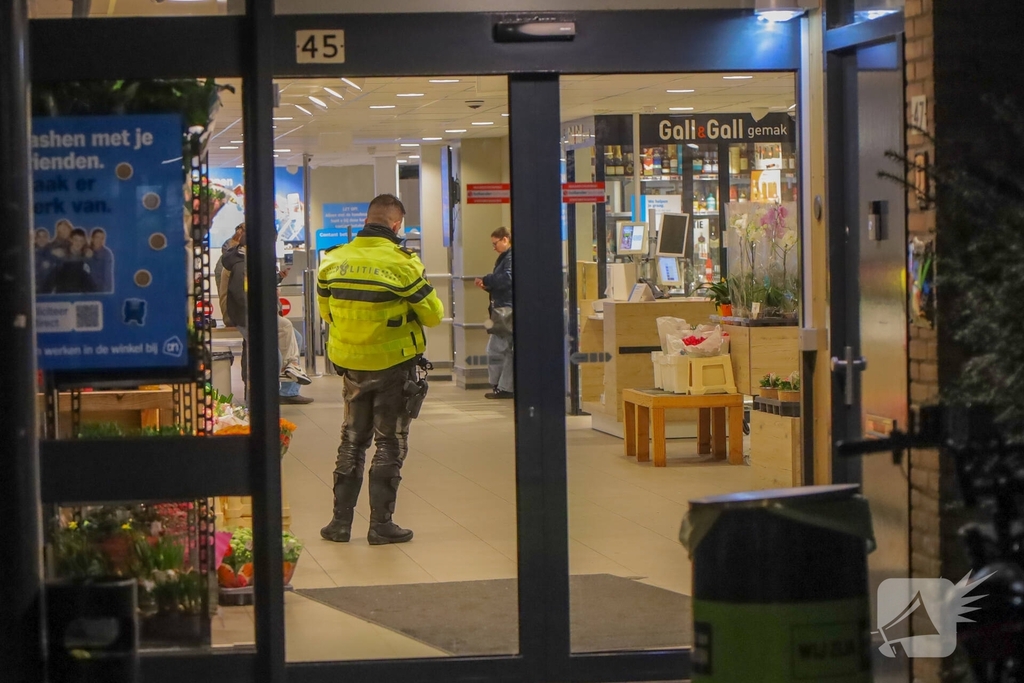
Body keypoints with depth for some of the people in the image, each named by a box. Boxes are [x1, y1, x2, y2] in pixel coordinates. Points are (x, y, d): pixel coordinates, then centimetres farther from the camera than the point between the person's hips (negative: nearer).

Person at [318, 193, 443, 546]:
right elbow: (433, 314, -10)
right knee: (390, 443, 7)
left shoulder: (333, 261, -2)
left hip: (350, 365, 4)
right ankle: (381, 524, 8)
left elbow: (326, 311, 10)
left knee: (352, 440, 17)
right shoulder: (401, 264, -17)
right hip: (393, 365, -4)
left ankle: (340, 521, 16)